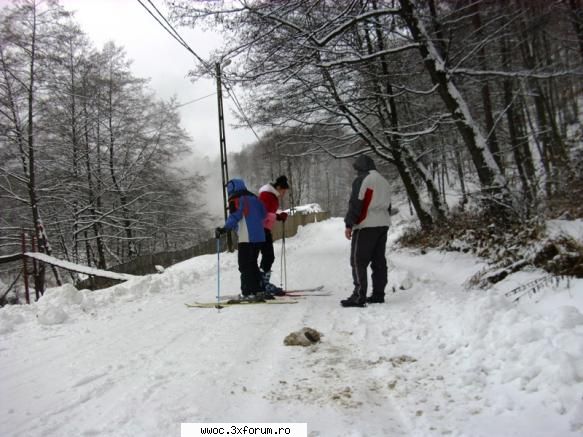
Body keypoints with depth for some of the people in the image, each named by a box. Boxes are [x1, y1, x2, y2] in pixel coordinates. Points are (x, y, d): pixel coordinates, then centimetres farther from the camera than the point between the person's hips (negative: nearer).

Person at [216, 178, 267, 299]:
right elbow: (263, 214, 19)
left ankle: (248, 292, -6)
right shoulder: (254, 198, 16)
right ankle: (258, 289, 20)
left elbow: (234, 217, -16)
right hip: (259, 237, 7)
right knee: (253, 263, 18)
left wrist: (224, 229, -22)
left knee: (244, 266, -2)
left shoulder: (236, 200, -3)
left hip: (246, 238, -7)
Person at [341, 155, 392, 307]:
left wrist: (349, 224, -12)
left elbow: (355, 204, -14)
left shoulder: (362, 180, -7)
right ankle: (378, 294, 13)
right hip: (383, 225, 9)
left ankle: (359, 296, -11)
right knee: (379, 261, 10)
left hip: (366, 226, -9)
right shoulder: (384, 181, 19)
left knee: (358, 261, -7)